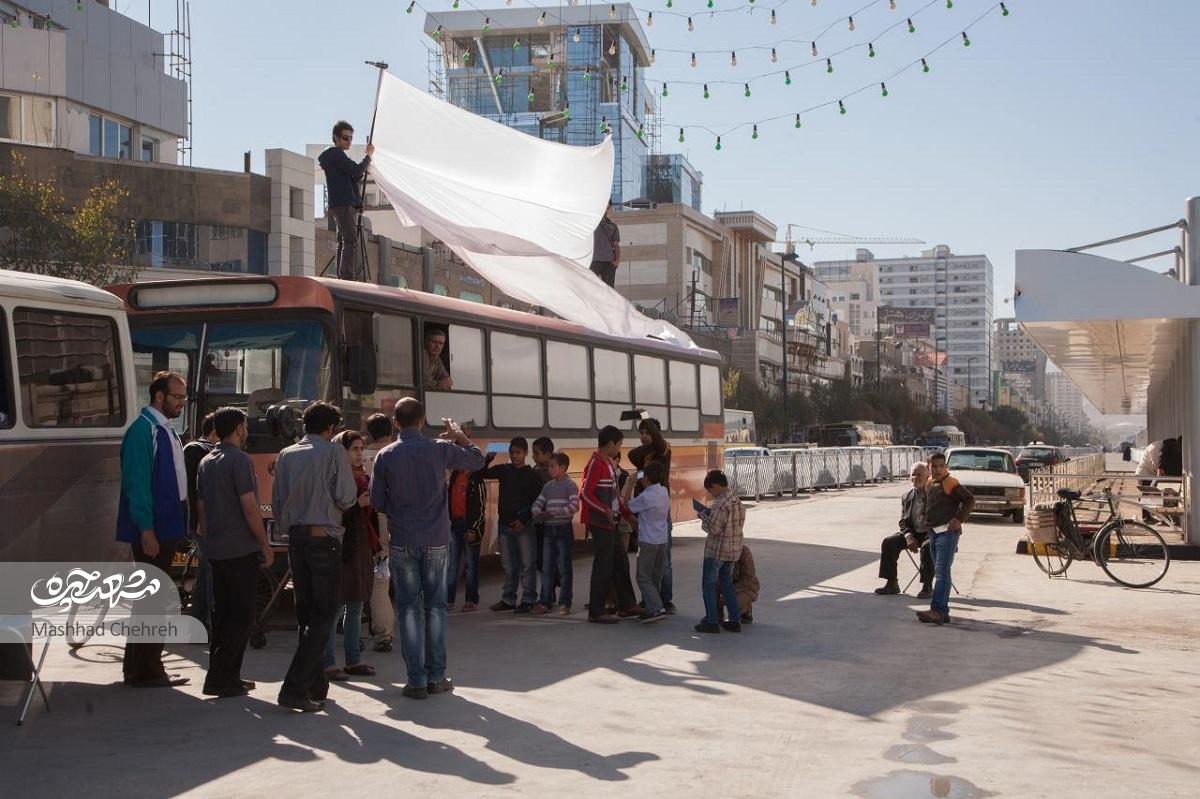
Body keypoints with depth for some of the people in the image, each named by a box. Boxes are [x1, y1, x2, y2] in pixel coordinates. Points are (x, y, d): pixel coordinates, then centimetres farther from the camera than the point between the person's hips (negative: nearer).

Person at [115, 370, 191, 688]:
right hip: (151, 530, -10)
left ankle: (139, 667, 24)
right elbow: (137, 482, -20)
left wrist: (179, 525, 18)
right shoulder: (143, 429, -14)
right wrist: (146, 530, -23)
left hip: (166, 528, 10)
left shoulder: (165, 430, 16)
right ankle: (146, 671, 4)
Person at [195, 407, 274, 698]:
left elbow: (201, 508, 18)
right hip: (241, 549, -8)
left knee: (222, 613, 12)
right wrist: (266, 545, -11)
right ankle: (220, 678, -6)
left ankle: (225, 676, 16)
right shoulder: (239, 459, -12)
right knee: (242, 615, -4)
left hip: (215, 549, 8)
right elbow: (249, 507, -16)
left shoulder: (206, 462, 14)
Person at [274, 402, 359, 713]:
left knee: (305, 613, 15)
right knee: (322, 616, -3)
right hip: (324, 536, -5)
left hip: (296, 538, 5)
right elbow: (346, 497, -10)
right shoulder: (334, 452, -5)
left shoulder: (286, 455, 8)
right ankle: (295, 689, -13)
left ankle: (315, 684, 22)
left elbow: (277, 501, 8)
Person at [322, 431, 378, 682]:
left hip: (361, 548, 8)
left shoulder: (365, 478, 14)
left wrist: (375, 544, 7)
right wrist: (357, 505, -21)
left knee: (356, 607, 12)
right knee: (335, 607, -4)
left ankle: (354, 660, 19)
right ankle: (327, 663, 3)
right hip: (340, 549, -8)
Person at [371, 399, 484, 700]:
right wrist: (459, 435, 24)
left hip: (402, 542, 0)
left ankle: (417, 680, 3)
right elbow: (477, 460, 11)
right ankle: (436, 677, 11)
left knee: (409, 609, 4)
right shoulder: (441, 449, -5)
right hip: (436, 539, 1)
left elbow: (377, 501, 1)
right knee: (435, 606, 9)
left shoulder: (386, 456, -5)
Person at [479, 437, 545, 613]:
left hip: (524, 525, -4)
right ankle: (508, 599, 16)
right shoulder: (504, 470, 10)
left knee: (527, 564, -3)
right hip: (504, 524, 4)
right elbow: (481, 474, 9)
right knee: (508, 565, 10)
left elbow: (536, 501, -5)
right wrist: (488, 459, -9)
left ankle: (527, 600, 0)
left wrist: (523, 520, -12)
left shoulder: (533, 475, -1)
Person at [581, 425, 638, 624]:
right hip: (600, 523, -10)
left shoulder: (609, 463, 15)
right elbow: (585, 494, -21)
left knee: (621, 562, 16)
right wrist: (606, 511, -26)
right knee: (603, 566, -5)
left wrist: (627, 512, 18)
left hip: (610, 522, 10)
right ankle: (596, 612, 1)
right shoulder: (595, 464, -15)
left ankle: (627, 605, 26)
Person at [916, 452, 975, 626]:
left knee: (942, 572, -14)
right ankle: (943, 612, 16)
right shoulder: (929, 484, 12)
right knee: (939, 572, 11)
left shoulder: (951, 484, -10)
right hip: (933, 532, 9)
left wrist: (959, 519, -15)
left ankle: (937, 610, -20)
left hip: (947, 532, -9)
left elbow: (969, 500, -12)